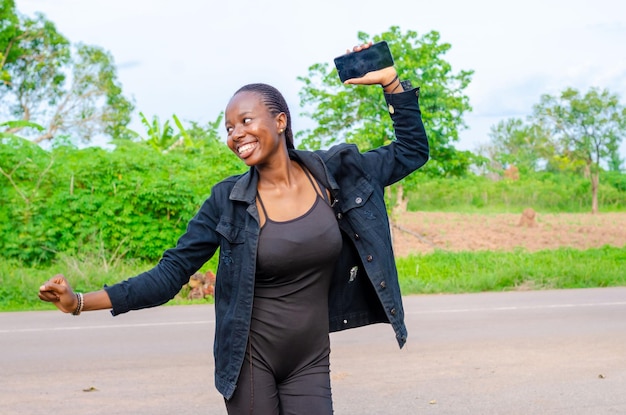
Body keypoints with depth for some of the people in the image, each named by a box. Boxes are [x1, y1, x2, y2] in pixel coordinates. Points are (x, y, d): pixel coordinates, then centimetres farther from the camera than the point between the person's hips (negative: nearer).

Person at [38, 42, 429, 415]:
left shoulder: (333, 173, -2)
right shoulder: (228, 200, -7)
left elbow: (412, 151, 10)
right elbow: (170, 273, -5)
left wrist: (390, 80, 0)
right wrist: (80, 301, -14)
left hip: (310, 363, 2)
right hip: (250, 358, -1)